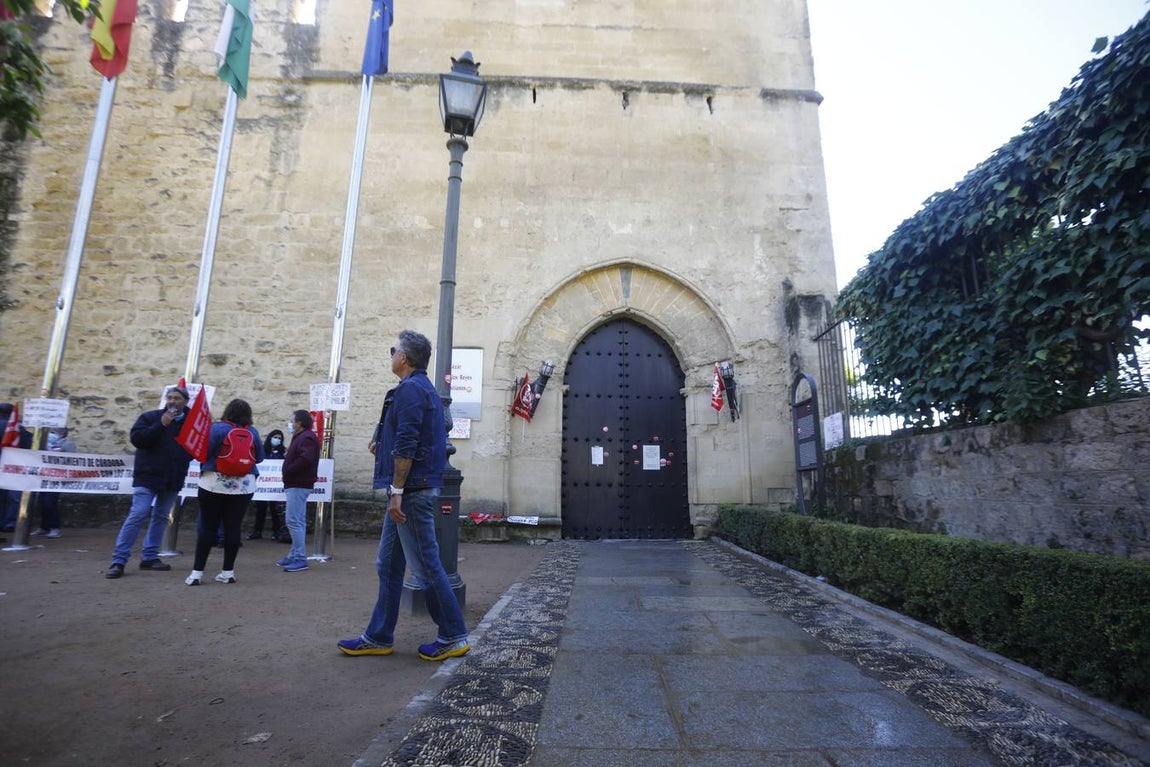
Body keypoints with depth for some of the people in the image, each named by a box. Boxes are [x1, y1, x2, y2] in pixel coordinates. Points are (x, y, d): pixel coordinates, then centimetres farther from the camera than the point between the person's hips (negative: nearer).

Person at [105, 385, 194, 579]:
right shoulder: (150, 417, -1)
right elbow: (136, 438, -14)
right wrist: (161, 424, -19)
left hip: (173, 480, 3)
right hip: (148, 476, -3)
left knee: (161, 517, 11)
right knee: (137, 515, -8)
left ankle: (149, 557, 21)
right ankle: (118, 561, 0)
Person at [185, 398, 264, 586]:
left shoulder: (217, 428, -7)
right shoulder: (252, 432, 0)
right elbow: (260, 457, 6)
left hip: (215, 484, -1)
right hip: (244, 486, 2)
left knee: (208, 527, 6)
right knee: (233, 527, 7)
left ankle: (197, 572, 9)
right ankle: (228, 572, 13)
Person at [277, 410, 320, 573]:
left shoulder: (307, 438, -14)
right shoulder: (301, 437, 20)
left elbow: (305, 459, -28)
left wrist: (288, 470, -16)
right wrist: (288, 473, 6)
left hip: (298, 485, -11)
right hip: (297, 484, 11)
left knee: (294, 521, -11)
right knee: (298, 521, 13)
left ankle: (300, 558, -8)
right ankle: (295, 555, 20)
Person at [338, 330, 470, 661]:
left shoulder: (410, 388, -13)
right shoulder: (426, 388, 18)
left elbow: (406, 445, -21)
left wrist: (397, 491, -20)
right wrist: (383, 446, 23)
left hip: (412, 491, -11)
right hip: (414, 491, 11)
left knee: (426, 565, -2)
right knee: (389, 565, 15)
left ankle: (453, 638, 10)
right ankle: (378, 637, 26)